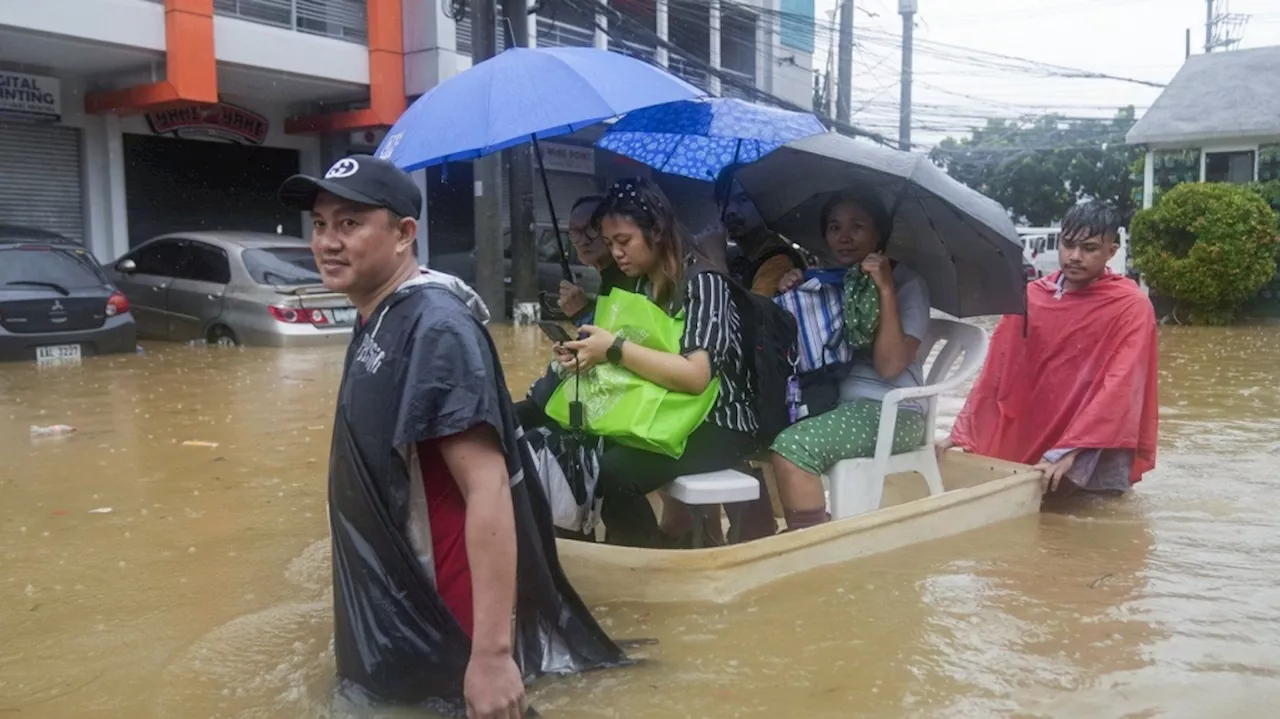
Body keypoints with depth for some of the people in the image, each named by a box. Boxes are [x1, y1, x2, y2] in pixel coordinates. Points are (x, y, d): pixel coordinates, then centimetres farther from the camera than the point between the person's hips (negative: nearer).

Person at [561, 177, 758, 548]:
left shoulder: (703, 282, -15)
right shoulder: (643, 284, 10)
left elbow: (695, 375, -27)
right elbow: (642, 357, 17)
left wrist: (615, 348, -26)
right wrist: (591, 355, -2)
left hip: (718, 427, -7)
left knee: (610, 473, -28)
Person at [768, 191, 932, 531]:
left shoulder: (907, 283, -3)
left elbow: (890, 366, -16)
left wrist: (885, 290, -20)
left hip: (891, 412, -6)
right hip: (830, 400, 6)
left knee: (791, 448, -30)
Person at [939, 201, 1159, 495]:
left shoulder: (1131, 306, -8)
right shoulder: (1029, 296, 4)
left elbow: (1119, 387, -19)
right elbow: (996, 372, 1)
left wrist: (1068, 453, -29)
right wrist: (962, 434, -7)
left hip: (1096, 454, -3)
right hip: (1027, 444, 4)